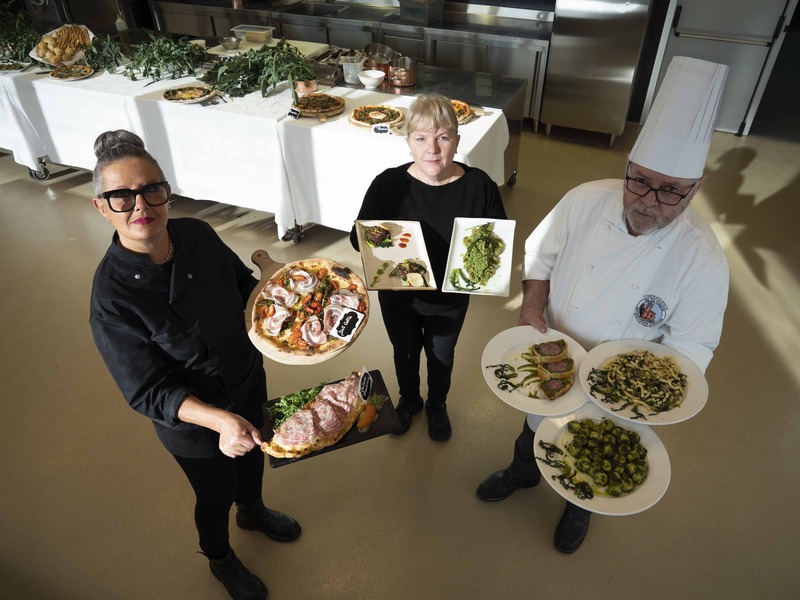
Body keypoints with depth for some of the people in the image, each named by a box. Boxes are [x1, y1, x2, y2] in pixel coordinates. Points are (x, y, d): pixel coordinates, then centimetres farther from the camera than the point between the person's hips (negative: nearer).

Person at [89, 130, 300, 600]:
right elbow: (149, 393, -26)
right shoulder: (111, 299, -31)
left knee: (253, 456, 31)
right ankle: (221, 559, 57)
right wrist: (220, 420, -39)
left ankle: (253, 510, 67)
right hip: (193, 422, -5)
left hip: (249, 382, 5)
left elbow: (243, 281, 3)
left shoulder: (197, 235, -17)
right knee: (215, 495, 22)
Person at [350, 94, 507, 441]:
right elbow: (359, 237, -14)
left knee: (441, 356, 27)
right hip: (398, 296, 0)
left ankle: (437, 406, 58)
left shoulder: (479, 186, -20)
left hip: (450, 298, 0)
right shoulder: (388, 184, -21)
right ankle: (409, 400, 59)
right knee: (405, 353, 26)